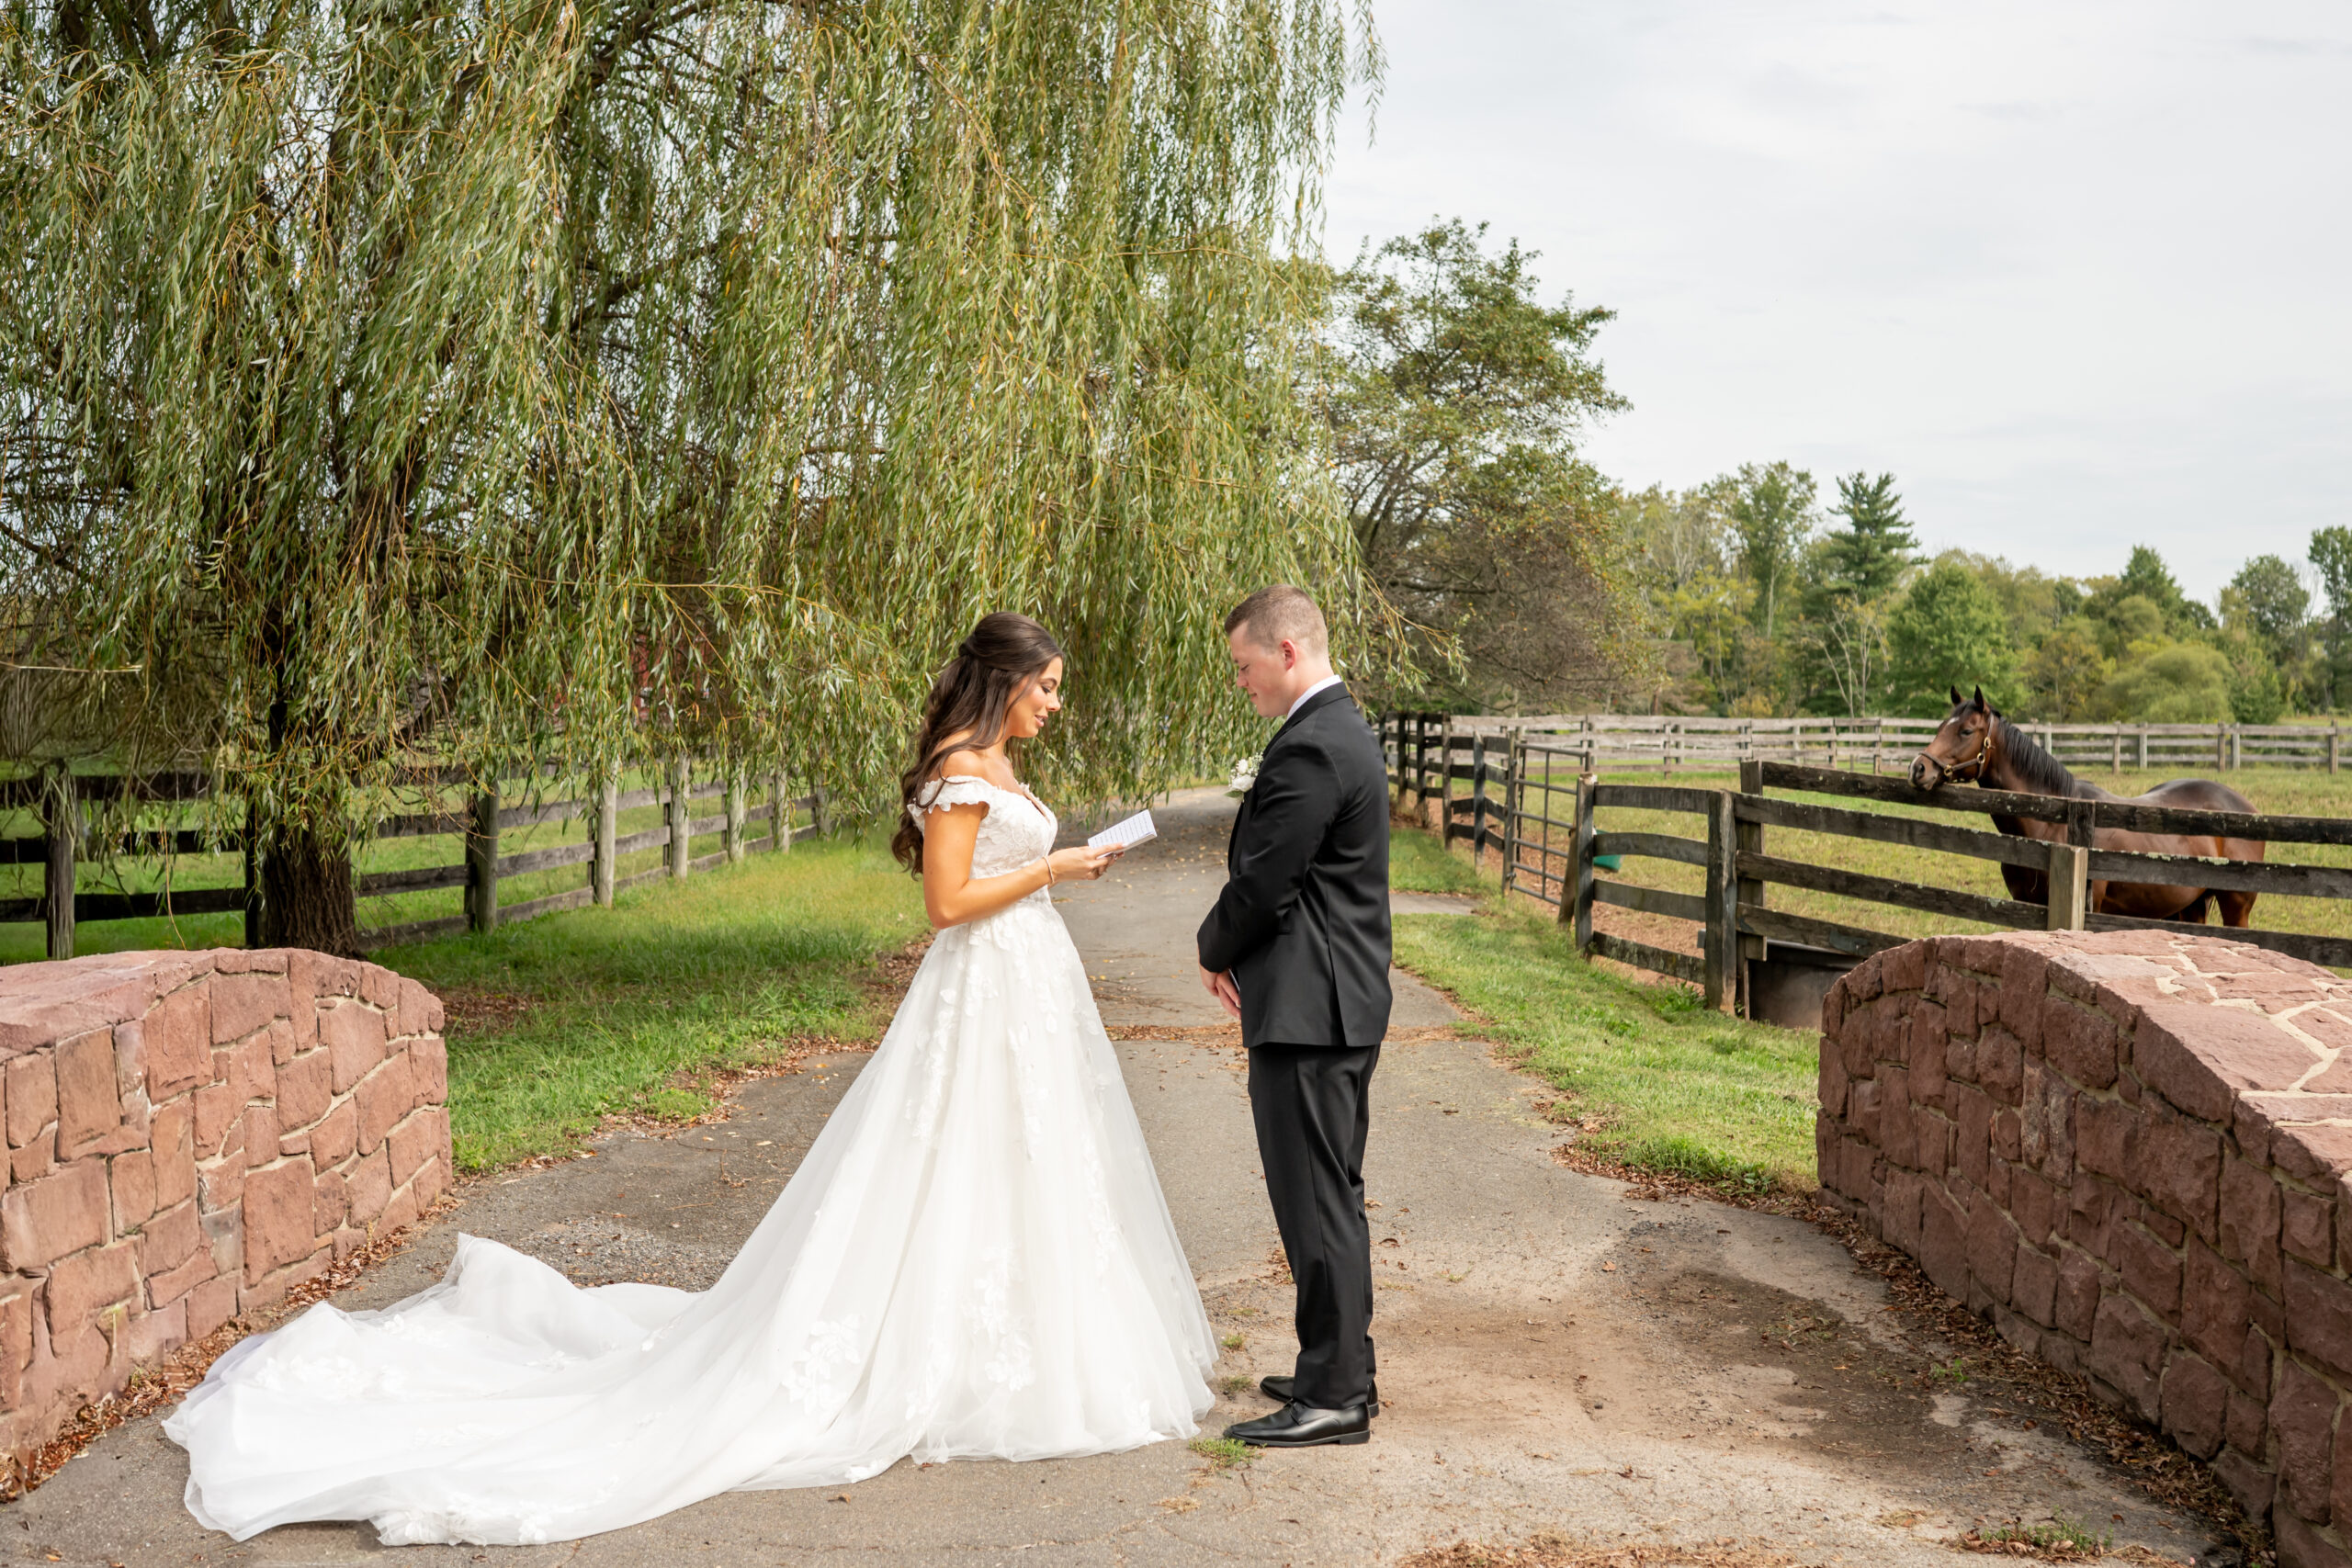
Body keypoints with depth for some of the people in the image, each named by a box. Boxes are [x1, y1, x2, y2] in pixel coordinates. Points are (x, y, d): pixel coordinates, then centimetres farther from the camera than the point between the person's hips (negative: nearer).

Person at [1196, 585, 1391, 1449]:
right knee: (1333, 1194, 17)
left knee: (1316, 1200, -4)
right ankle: (1343, 1369, 28)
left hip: (1308, 1013, -11)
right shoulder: (1344, 730, 15)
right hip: (1342, 1002, 11)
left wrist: (1215, 951, 1)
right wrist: (1237, 953, 7)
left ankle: (1333, 1397, 4)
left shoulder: (1311, 748, -19)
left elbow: (1262, 884, -19)